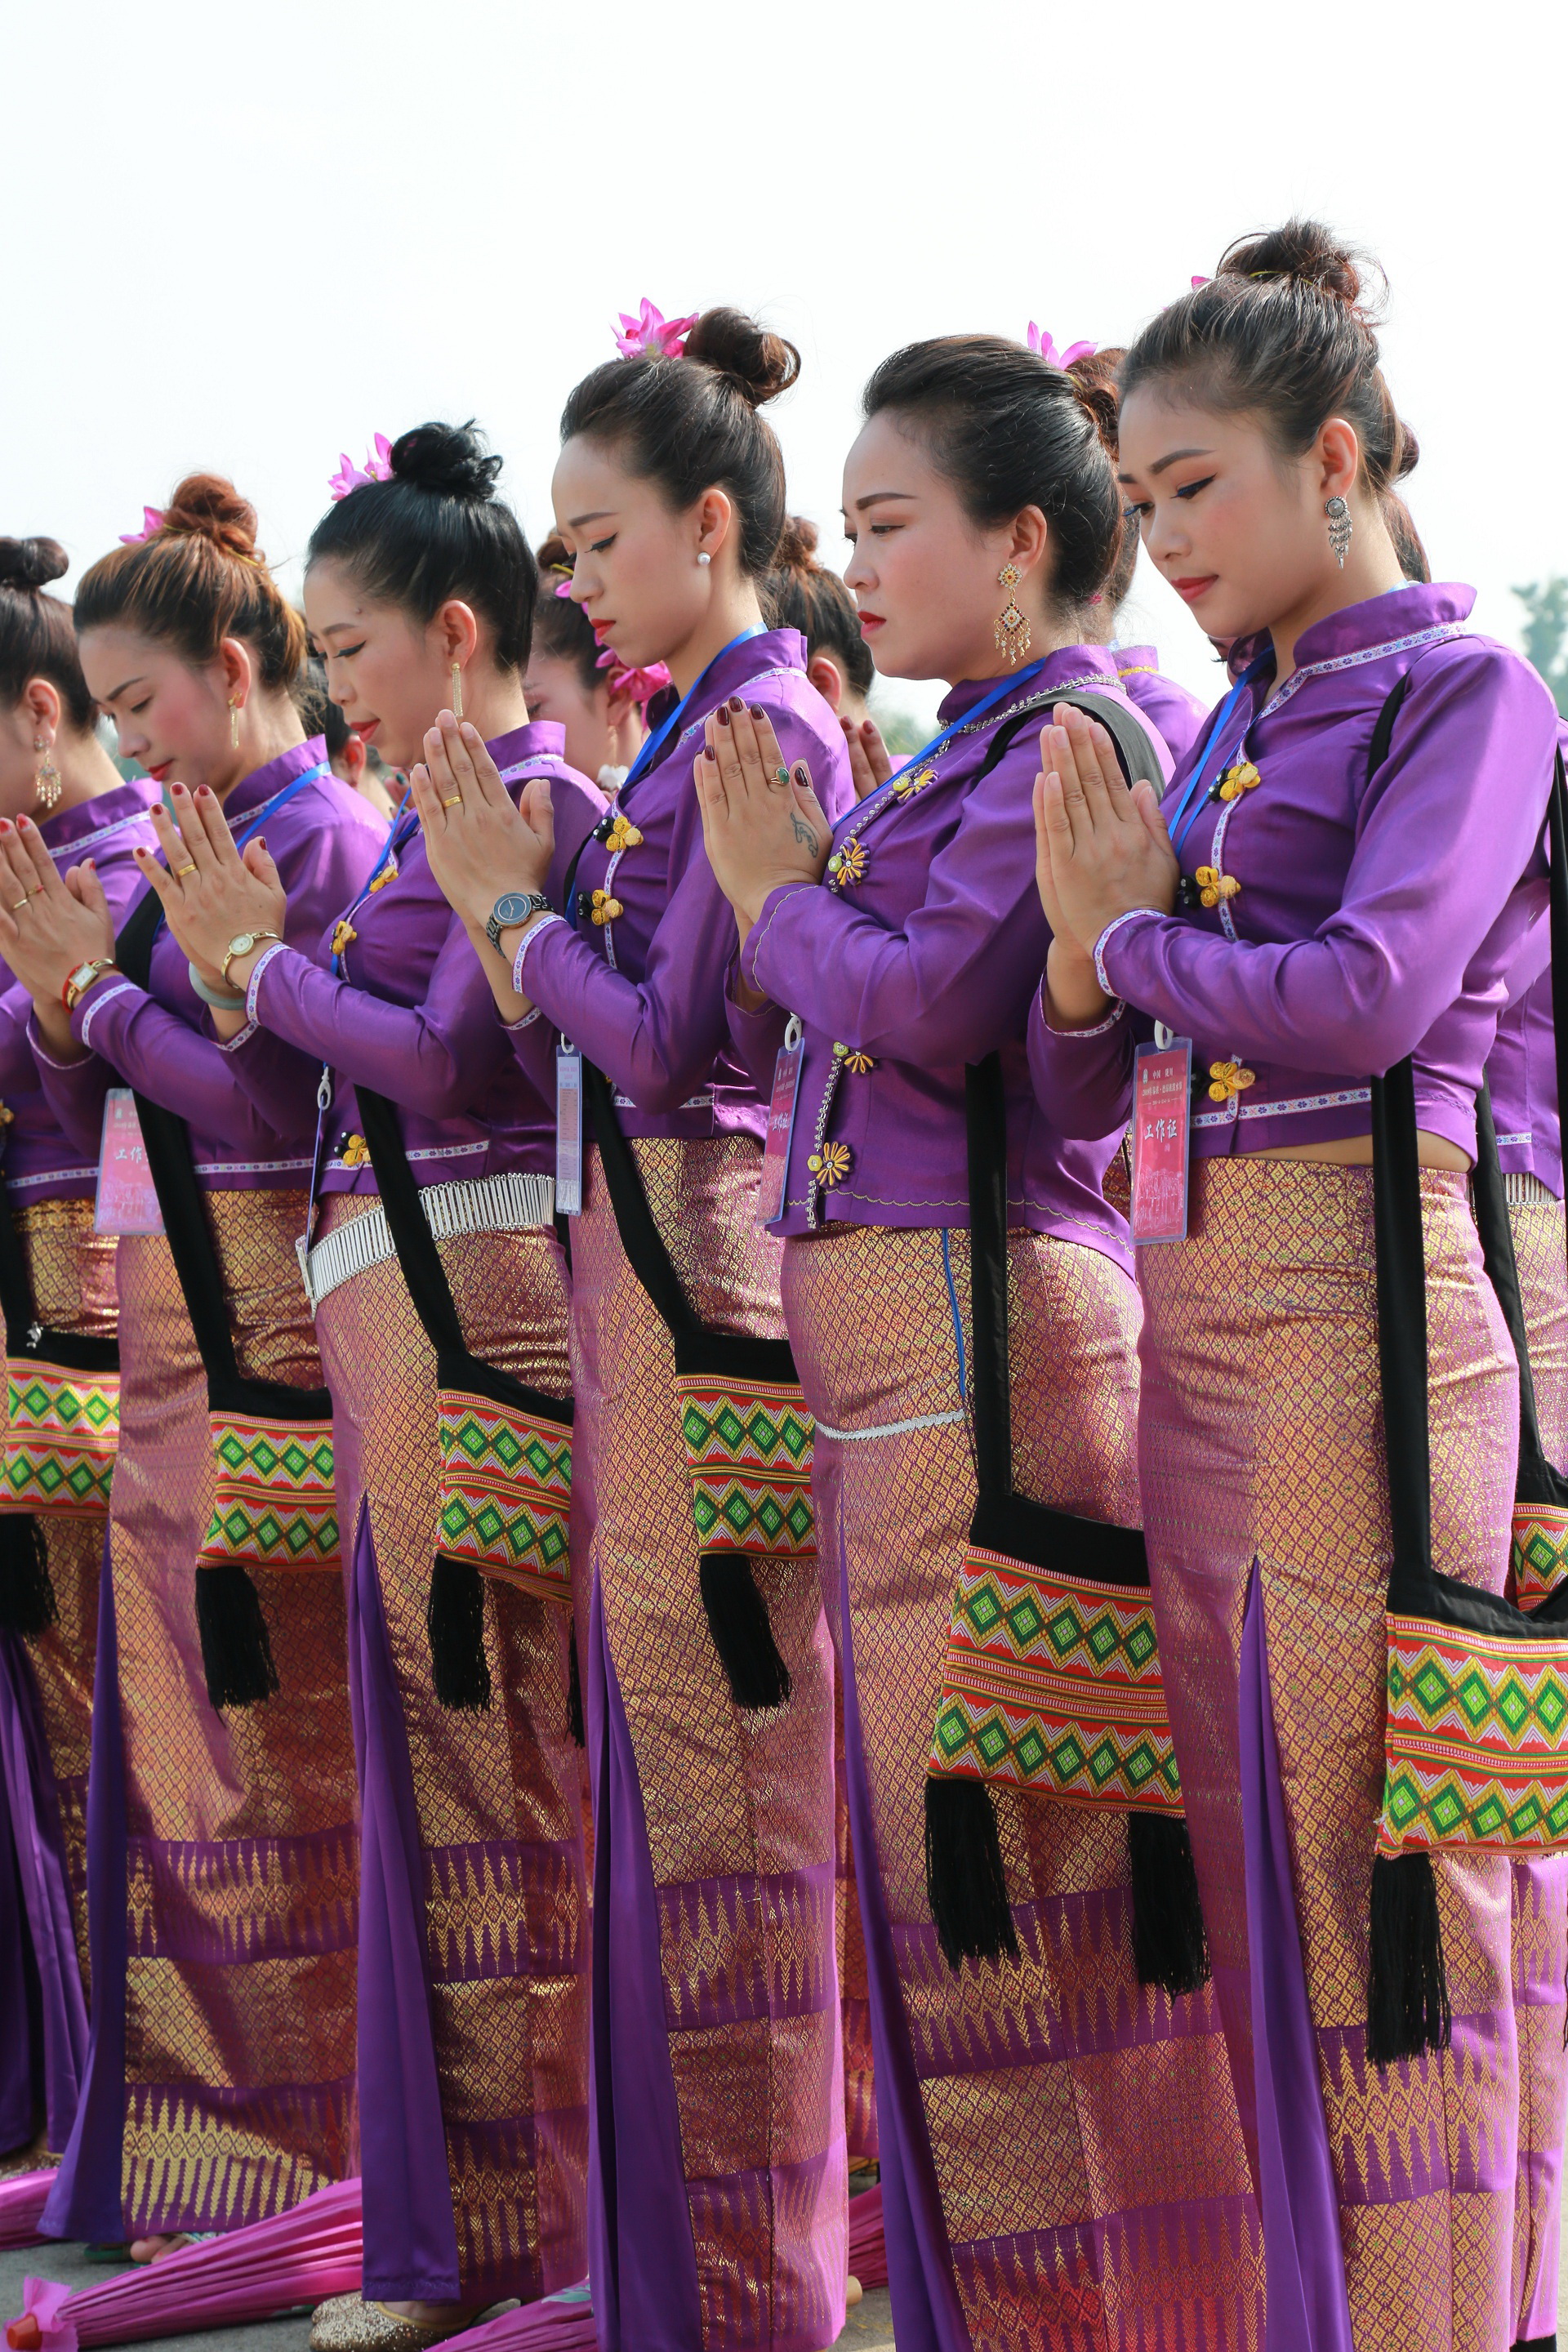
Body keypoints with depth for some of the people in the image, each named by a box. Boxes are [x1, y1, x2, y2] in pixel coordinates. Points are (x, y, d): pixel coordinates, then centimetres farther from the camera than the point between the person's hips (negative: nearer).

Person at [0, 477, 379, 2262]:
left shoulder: (323, 840, -10)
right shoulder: (181, 847, 15)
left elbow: (282, 1104, -18)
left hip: (267, 1340, -9)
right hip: (167, 1330, 9)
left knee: (276, 1740, -3)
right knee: (167, 1722, 12)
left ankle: (292, 2154, 5)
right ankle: (183, 2138, 21)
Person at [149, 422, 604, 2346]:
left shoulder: (535, 803, -10)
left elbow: (452, 1066, -17)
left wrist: (262, 962, -8)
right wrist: (241, 968, 7)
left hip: (474, 1300, -10)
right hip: (390, 1307, 10)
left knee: (493, 1753, -4)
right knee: (427, 1742, 12)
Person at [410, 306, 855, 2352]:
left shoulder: (772, 733, -12)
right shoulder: (684, 734, 15)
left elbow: (659, 1037, -17)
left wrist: (514, 898, -5)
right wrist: (512, 892, 5)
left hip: (704, 1259, -10)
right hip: (638, 1260, 10)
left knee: (723, 1771, -3)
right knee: (659, 1757, 14)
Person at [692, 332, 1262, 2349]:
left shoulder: (1075, 735, -9)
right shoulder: (966, 754, 18)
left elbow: (930, 1007, -19)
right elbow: (783, 1021, 19)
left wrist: (780, 891, -4)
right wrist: (779, 898, 4)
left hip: (983, 1321, -10)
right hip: (892, 1341, 10)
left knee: (1009, 1847, -5)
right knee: (942, 1841, 14)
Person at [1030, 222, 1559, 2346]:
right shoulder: (1223, 740, 18)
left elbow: (1377, 989, -18)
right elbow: (1081, 1093, 15)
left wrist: (1137, 935, -3)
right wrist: (1087, 941, -5)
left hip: (1363, 1303, -7)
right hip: (1195, 1319, 7)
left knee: (1382, 1872, -5)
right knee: (1251, 1862, 10)